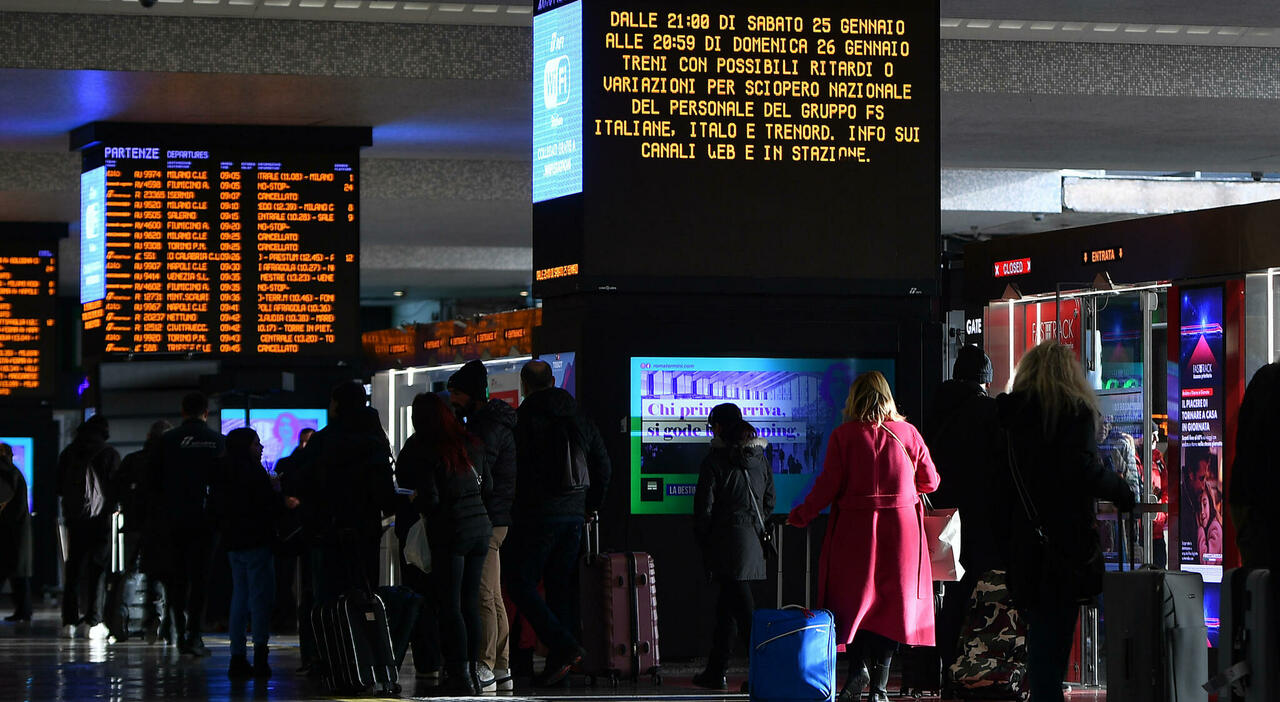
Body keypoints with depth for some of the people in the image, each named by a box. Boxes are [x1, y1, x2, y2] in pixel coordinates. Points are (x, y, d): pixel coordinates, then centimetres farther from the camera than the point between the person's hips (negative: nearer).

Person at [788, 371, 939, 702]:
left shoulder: (843, 436, -5)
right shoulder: (908, 433, 2)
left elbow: (828, 485, -8)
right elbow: (930, 481, 10)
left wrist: (801, 515, 7)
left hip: (856, 529, -1)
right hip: (900, 526, 1)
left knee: (855, 599, 9)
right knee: (891, 601, 5)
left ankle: (858, 665, -10)